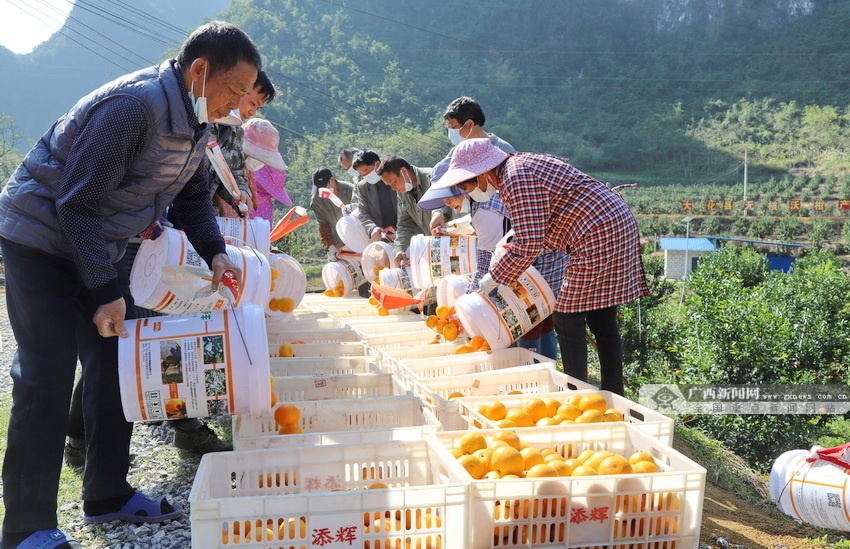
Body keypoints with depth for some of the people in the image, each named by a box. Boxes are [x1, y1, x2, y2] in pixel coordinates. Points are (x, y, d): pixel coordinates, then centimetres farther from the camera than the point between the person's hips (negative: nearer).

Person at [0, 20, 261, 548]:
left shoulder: (196, 122, 0)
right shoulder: (133, 106, -28)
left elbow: (193, 195, 9)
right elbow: (75, 204, -27)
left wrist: (215, 253, -9)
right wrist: (105, 291, -27)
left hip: (98, 247, 9)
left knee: (115, 362, 9)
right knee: (47, 376, -9)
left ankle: (108, 494, 22)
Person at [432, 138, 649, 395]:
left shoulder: (516, 180, -19)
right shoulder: (519, 165, 13)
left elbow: (528, 244, -22)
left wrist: (491, 280, -13)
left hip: (598, 234, -10)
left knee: (568, 321, -6)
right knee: (601, 320, 12)